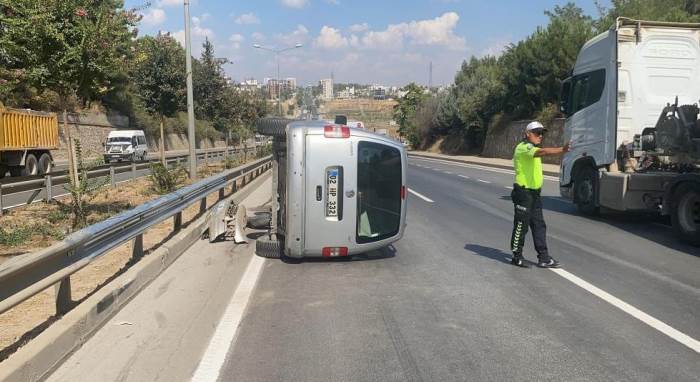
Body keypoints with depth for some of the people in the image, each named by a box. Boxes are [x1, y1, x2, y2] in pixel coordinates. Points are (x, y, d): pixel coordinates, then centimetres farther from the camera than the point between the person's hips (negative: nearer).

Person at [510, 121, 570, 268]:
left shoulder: (531, 148, 19)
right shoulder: (523, 147, -15)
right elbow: (542, 152, -33)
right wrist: (562, 150, -45)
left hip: (534, 193, 10)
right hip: (523, 192, -10)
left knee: (539, 225, 7)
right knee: (521, 225, -1)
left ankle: (544, 258, 10)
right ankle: (517, 257, 10)